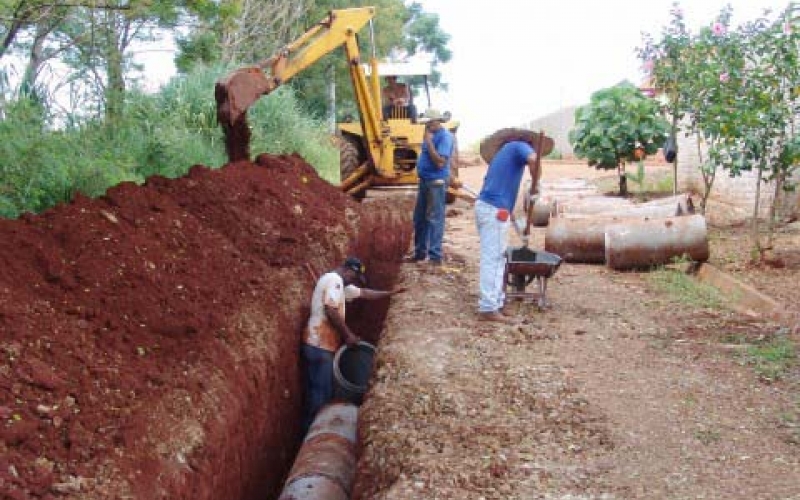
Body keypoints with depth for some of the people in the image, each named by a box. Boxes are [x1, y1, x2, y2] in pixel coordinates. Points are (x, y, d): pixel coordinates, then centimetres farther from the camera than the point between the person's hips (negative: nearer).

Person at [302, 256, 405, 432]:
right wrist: (348, 335, -14)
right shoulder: (334, 279, -12)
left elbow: (363, 293, 31)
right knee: (321, 392, -6)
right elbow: (331, 311, -22)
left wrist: (391, 293, 28)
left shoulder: (340, 284, 21)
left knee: (320, 390, 14)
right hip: (320, 345, -11)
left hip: (323, 344, 11)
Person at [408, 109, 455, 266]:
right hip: (424, 180, 10)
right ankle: (420, 252, 25)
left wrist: (428, 142, -22)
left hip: (436, 182, -10)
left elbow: (440, 162, -23)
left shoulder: (445, 136, -14)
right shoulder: (431, 134, 13)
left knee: (434, 219, -6)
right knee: (419, 218, 15)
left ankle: (435, 256, -2)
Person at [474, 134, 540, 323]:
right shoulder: (520, 146, 2)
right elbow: (534, 160, -23)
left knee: (495, 258, 15)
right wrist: (535, 184, -9)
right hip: (494, 210, -9)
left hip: (485, 206, 9)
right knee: (492, 259, -9)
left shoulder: (505, 150, 28)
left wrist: (510, 210, 35)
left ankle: (496, 302, 20)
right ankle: (488, 308, -8)